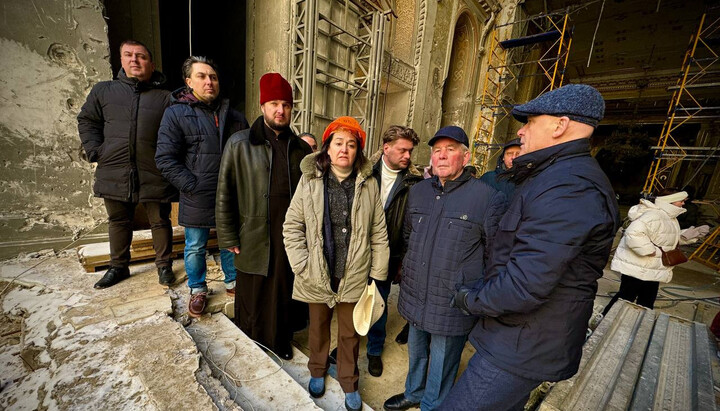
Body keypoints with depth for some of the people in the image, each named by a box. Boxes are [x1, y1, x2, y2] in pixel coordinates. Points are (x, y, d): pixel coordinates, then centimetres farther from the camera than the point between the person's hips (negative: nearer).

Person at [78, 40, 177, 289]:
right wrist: (94, 150, 5)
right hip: (114, 173, 4)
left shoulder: (164, 97, 1)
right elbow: (86, 120, 17)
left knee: (160, 222, 6)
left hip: (154, 175, -3)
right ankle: (118, 266, 34)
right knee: (118, 222, 16)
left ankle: (164, 265, 23)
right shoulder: (103, 91, 11)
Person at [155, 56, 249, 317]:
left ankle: (232, 282, 36)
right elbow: (165, 158, -5)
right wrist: (192, 186, -14)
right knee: (195, 248, 12)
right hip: (197, 199, -2)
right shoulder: (176, 114, -1)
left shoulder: (234, 116, 9)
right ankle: (197, 290, 34)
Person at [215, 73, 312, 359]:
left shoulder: (301, 148, 7)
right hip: (255, 239, -1)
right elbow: (224, 194, 0)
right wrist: (229, 239, -2)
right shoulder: (240, 144, -1)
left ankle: (281, 343, 40)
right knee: (253, 298, 12)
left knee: (285, 293, 15)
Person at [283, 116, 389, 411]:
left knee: (350, 334, 19)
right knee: (318, 328, 24)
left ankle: (349, 384, 45)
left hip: (354, 276, 0)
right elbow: (292, 226, -4)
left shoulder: (369, 184, -6)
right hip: (317, 276, 0)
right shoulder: (310, 180, -7)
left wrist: (377, 273, -2)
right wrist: (302, 266, -9)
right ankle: (318, 371, 52)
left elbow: (379, 233, -2)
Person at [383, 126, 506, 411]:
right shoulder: (418, 191, 3)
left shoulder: (489, 198, -14)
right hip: (415, 296, 6)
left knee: (441, 364, 17)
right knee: (416, 352, 27)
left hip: (452, 305, -5)